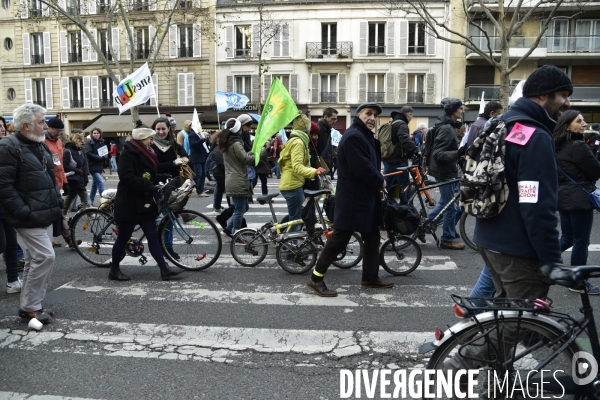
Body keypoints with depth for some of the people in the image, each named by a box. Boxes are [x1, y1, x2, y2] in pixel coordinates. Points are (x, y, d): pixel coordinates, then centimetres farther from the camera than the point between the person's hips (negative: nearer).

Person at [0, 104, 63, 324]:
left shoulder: (41, 146, 15)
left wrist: (57, 203, 14)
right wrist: (24, 212, -21)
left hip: (45, 214, 9)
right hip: (29, 217, -9)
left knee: (36, 259, 13)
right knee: (45, 256, -11)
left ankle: (30, 305, 24)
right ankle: (30, 307, 4)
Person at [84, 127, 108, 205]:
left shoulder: (102, 142, 13)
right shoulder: (89, 142, -7)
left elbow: (106, 153, 13)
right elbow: (88, 154, -17)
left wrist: (104, 157, -9)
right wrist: (100, 158, -20)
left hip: (99, 166, 7)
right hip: (93, 166, -7)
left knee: (95, 184, 13)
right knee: (100, 182, -15)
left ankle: (91, 201, 23)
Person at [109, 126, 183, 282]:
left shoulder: (145, 152, 13)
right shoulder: (128, 152, -14)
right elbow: (128, 177, -25)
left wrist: (164, 177, 1)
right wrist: (151, 187, -25)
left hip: (144, 201, 8)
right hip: (129, 203, -8)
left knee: (153, 236, 5)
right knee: (123, 237, 4)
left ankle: (164, 269, 5)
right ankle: (114, 270, 21)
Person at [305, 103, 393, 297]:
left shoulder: (366, 136, 17)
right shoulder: (353, 136, -18)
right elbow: (363, 169, -25)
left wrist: (378, 181, 2)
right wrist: (380, 182, -9)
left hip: (367, 196, 10)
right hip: (352, 198, -10)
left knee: (372, 237, 15)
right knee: (340, 238, -4)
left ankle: (370, 278, 27)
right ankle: (315, 278, 6)